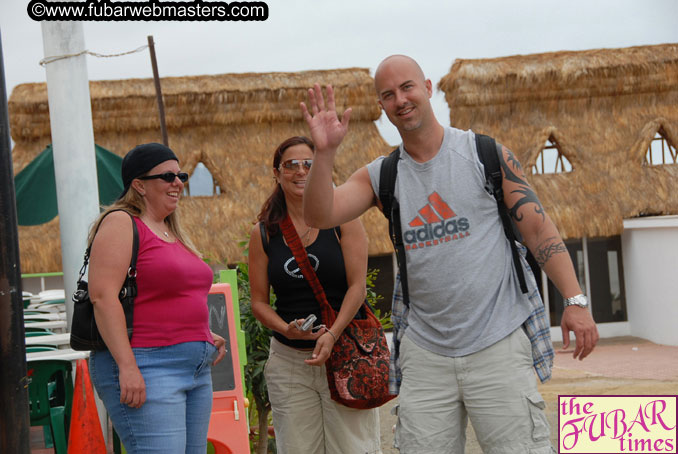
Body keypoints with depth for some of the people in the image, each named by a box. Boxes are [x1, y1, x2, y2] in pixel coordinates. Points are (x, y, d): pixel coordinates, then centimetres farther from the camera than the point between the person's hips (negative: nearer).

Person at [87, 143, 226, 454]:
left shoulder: (172, 232, 21)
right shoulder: (121, 224, -5)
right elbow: (102, 295, -16)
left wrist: (205, 336, 16)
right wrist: (127, 366, -23)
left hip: (196, 369, 9)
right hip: (146, 369, -9)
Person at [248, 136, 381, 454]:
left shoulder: (342, 218, 1)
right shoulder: (264, 233, 7)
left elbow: (357, 286, -5)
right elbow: (259, 301, 8)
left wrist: (331, 335, -18)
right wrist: (287, 329, -12)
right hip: (289, 362, 2)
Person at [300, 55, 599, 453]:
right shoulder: (380, 177, 7)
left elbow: (537, 227, -1)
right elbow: (320, 216, -4)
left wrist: (575, 300, -10)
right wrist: (325, 152, -19)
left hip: (497, 345, -3)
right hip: (424, 353, 3)